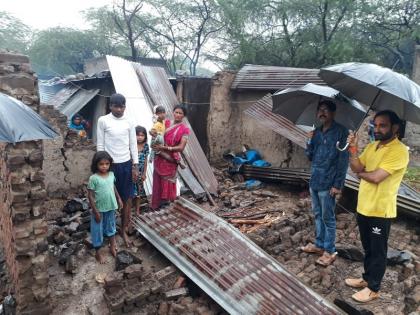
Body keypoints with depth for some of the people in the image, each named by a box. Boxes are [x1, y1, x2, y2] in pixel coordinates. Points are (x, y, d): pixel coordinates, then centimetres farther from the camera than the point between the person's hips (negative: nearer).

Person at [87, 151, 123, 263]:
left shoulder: (111, 175, -4)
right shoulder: (93, 178, -20)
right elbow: (90, 196, -16)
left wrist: (119, 199, 14)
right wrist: (95, 211, -17)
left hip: (111, 207, 5)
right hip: (99, 209, -5)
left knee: (111, 226, 23)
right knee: (97, 230, 11)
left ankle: (112, 246, 43)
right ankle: (98, 252, 29)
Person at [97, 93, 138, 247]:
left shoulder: (129, 122, 3)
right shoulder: (103, 120, -6)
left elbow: (133, 145, 5)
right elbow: (100, 145, -3)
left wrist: (135, 166, 2)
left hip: (126, 165, 3)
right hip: (110, 165, -2)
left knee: (127, 199, 7)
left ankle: (124, 230, 23)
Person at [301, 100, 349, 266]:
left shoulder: (341, 132, -10)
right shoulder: (317, 132, 10)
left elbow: (343, 160, -14)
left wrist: (338, 184, -17)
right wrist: (310, 141, -5)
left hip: (328, 184, -7)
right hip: (314, 181, 7)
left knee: (328, 218, 3)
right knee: (317, 215, 17)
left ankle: (330, 251, 15)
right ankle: (319, 244, 31)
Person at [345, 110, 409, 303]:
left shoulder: (399, 151, -18)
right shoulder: (372, 146, 8)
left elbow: (376, 177, -24)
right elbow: (356, 168, 1)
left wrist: (360, 173, -4)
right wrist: (353, 149, -13)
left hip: (380, 211, -7)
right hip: (364, 207, 7)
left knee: (378, 251, 8)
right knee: (367, 248, 21)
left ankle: (373, 288, 22)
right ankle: (367, 278, 37)